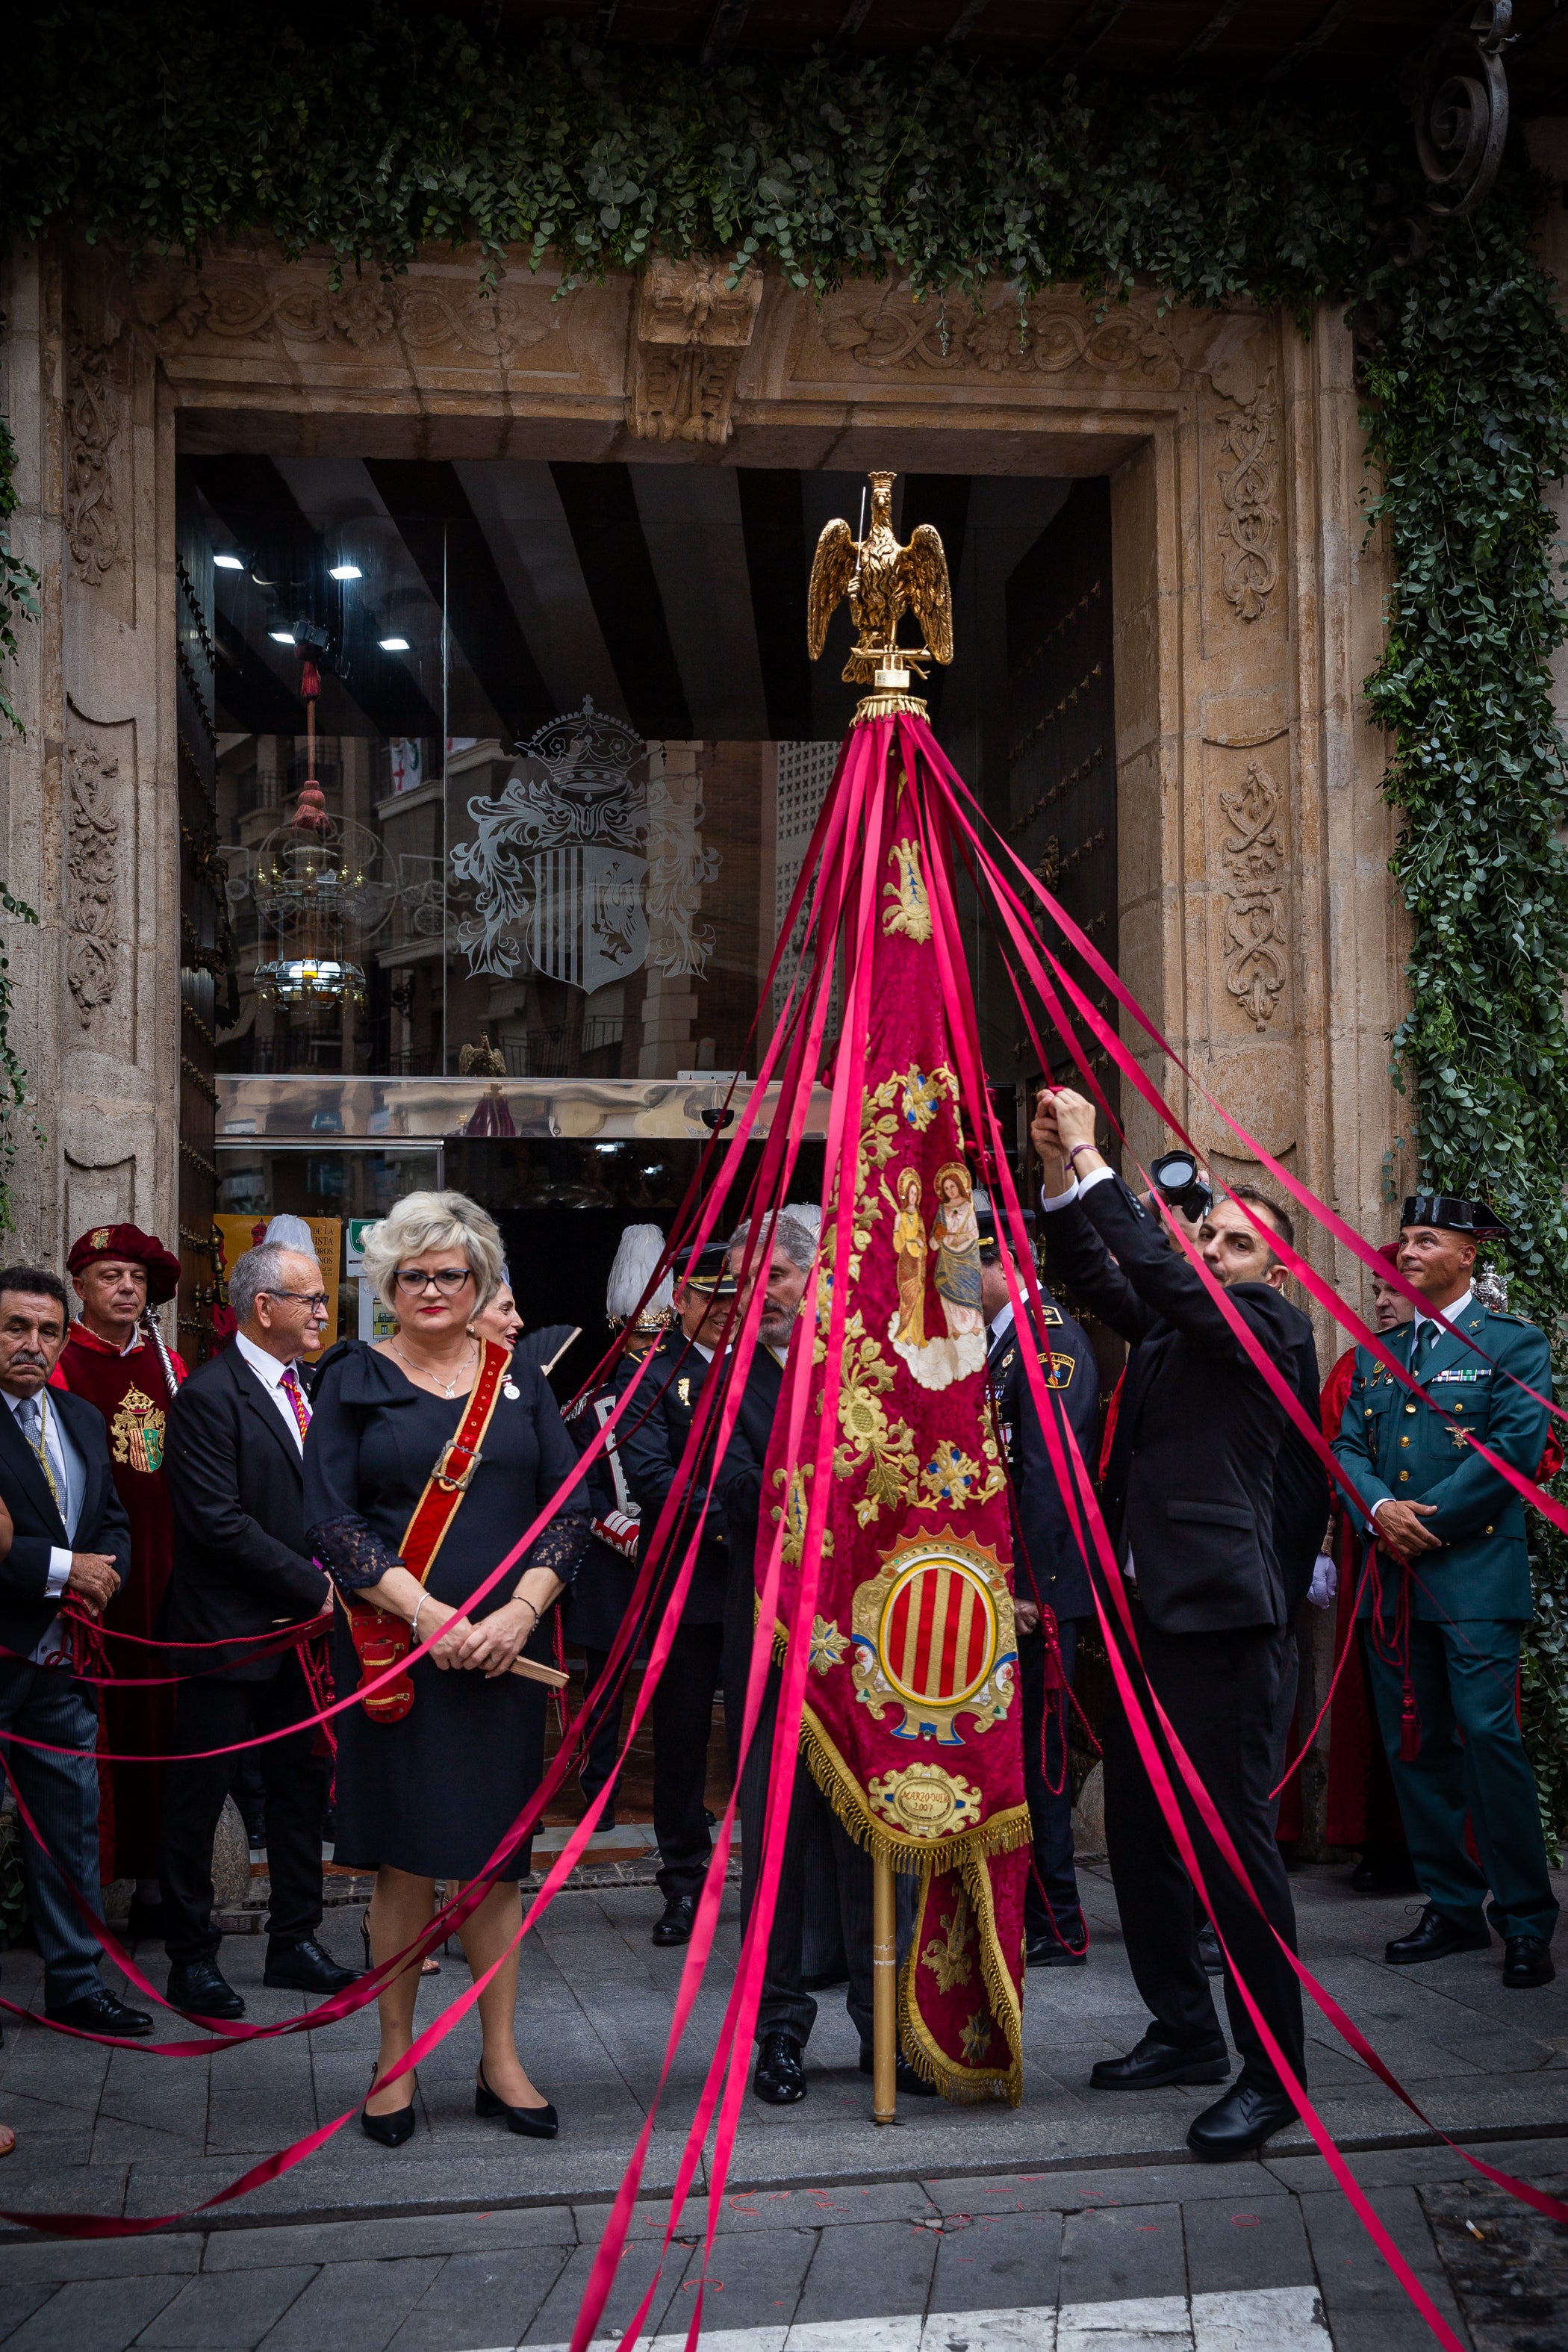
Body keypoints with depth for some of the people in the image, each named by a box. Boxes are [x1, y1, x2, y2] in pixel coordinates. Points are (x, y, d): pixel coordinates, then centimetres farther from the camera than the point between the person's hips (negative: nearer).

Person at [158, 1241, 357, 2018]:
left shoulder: (309, 1392, 11)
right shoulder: (210, 1395, -15)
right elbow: (219, 1523, -20)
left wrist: (328, 1585, -2)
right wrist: (312, 1587, -16)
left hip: (300, 1629, 8)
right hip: (230, 1635, -8)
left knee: (302, 1790, 14)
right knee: (199, 1798, 4)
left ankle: (294, 1943, 27)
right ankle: (190, 1959, 15)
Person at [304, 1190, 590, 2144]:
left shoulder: (520, 1380, 9)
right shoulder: (356, 1380, 3)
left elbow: (570, 1505, 4)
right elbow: (331, 1519, -4)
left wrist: (518, 1613, -10)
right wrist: (430, 1615, -14)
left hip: (505, 1651, 2)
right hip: (395, 1650, -2)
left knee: (496, 1854, 6)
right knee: (405, 1857, 3)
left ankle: (502, 2062, 16)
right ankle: (396, 2060, 15)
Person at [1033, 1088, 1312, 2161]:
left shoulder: (1274, 1326, -4)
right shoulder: (1169, 1328, 17)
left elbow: (1166, 1276, -15)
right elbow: (1100, 1275, 9)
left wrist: (1094, 1159, -14)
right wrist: (1059, 1172, -4)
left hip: (1219, 1618, -8)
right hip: (1144, 1610, 8)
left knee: (1234, 1837, -6)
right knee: (1138, 1831, 14)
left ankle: (1271, 2071, 2)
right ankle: (1186, 2031, 28)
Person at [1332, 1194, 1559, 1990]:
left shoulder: (1514, 1343, 1)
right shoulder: (1377, 1353, 17)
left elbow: (1514, 1447, -10)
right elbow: (1349, 1446, 11)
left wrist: (1427, 1520, -12)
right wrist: (1380, 1509, -9)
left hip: (1475, 1574, -6)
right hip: (1394, 1580, 6)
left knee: (1489, 1737, -10)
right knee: (1414, 1745, 8)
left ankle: (1526, 1923, -1)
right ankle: (1453, 1908, 17)